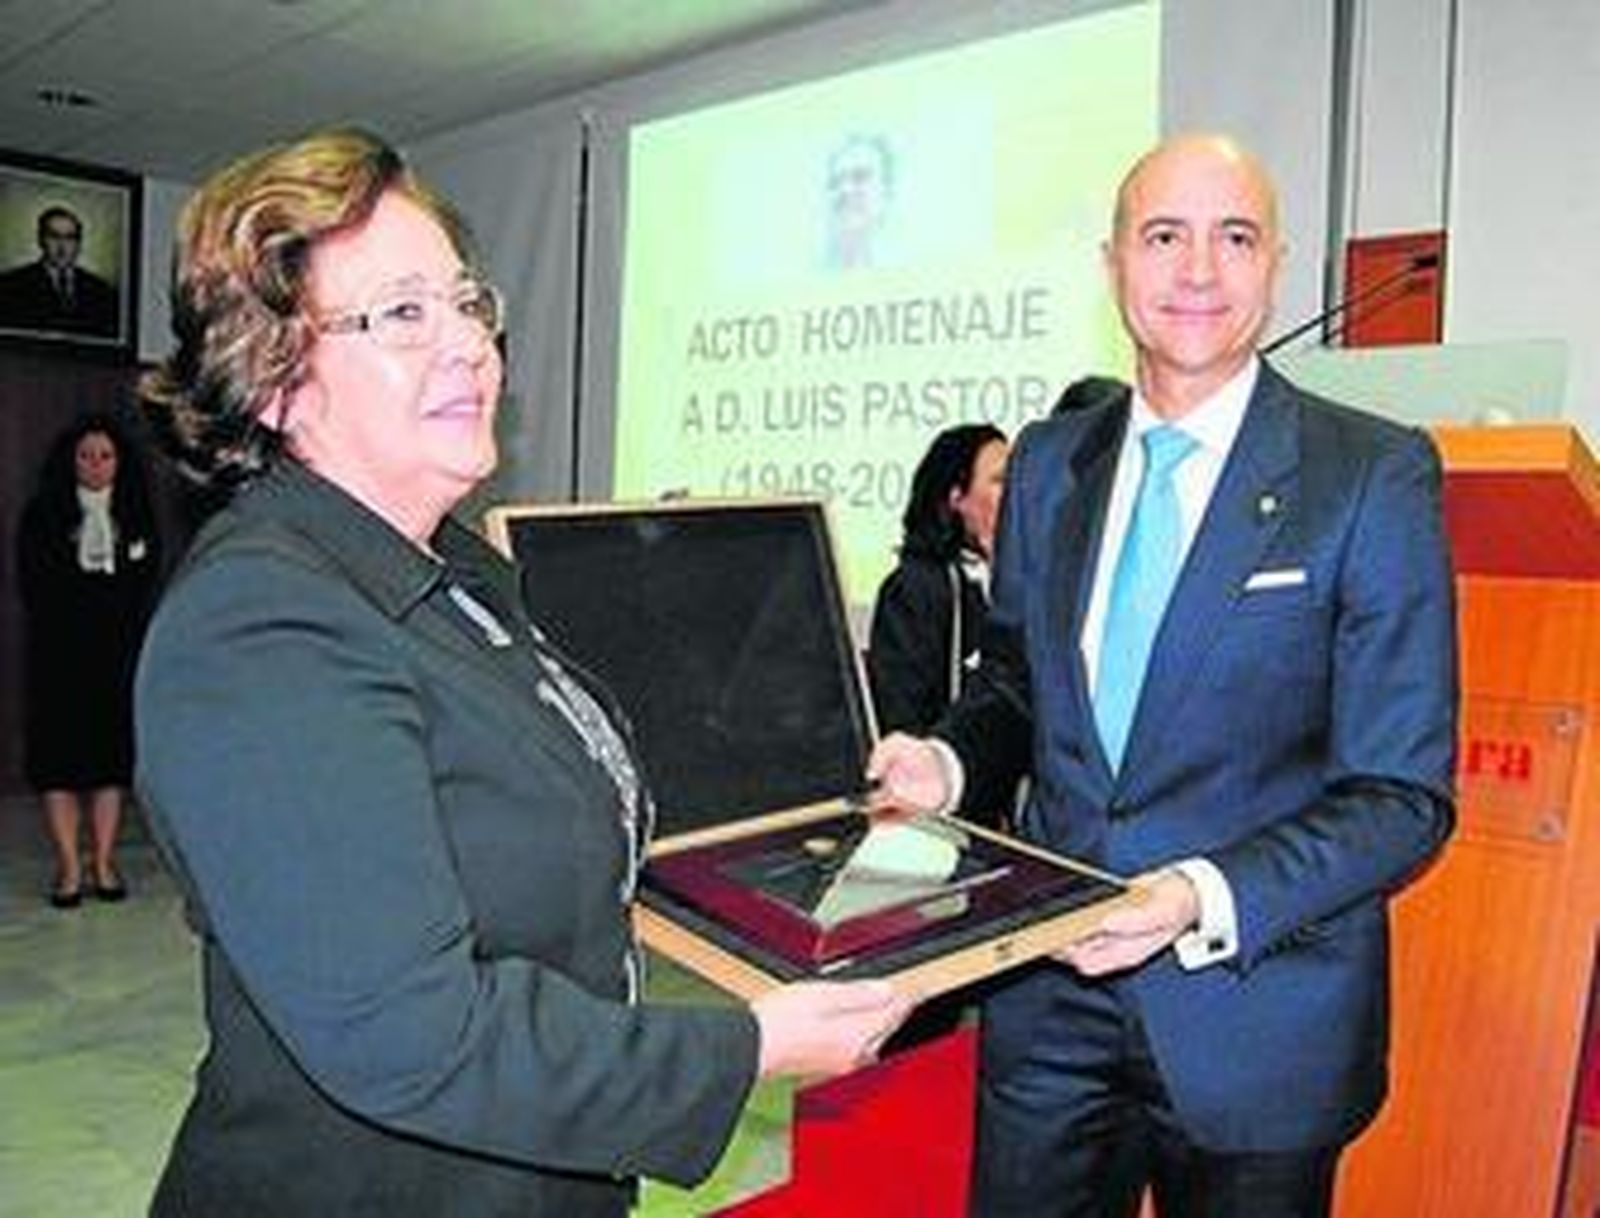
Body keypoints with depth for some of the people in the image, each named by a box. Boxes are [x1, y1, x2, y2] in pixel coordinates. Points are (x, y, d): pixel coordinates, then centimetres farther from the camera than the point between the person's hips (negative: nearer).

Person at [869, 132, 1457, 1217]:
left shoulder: (1375, 475, -10)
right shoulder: (1047, 462, 4)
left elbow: (1402, 795, -12)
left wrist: (1208, 901, -26)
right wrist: (949, 762, -7)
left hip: (1255, 1013, -3)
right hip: (1051, 990, 4)